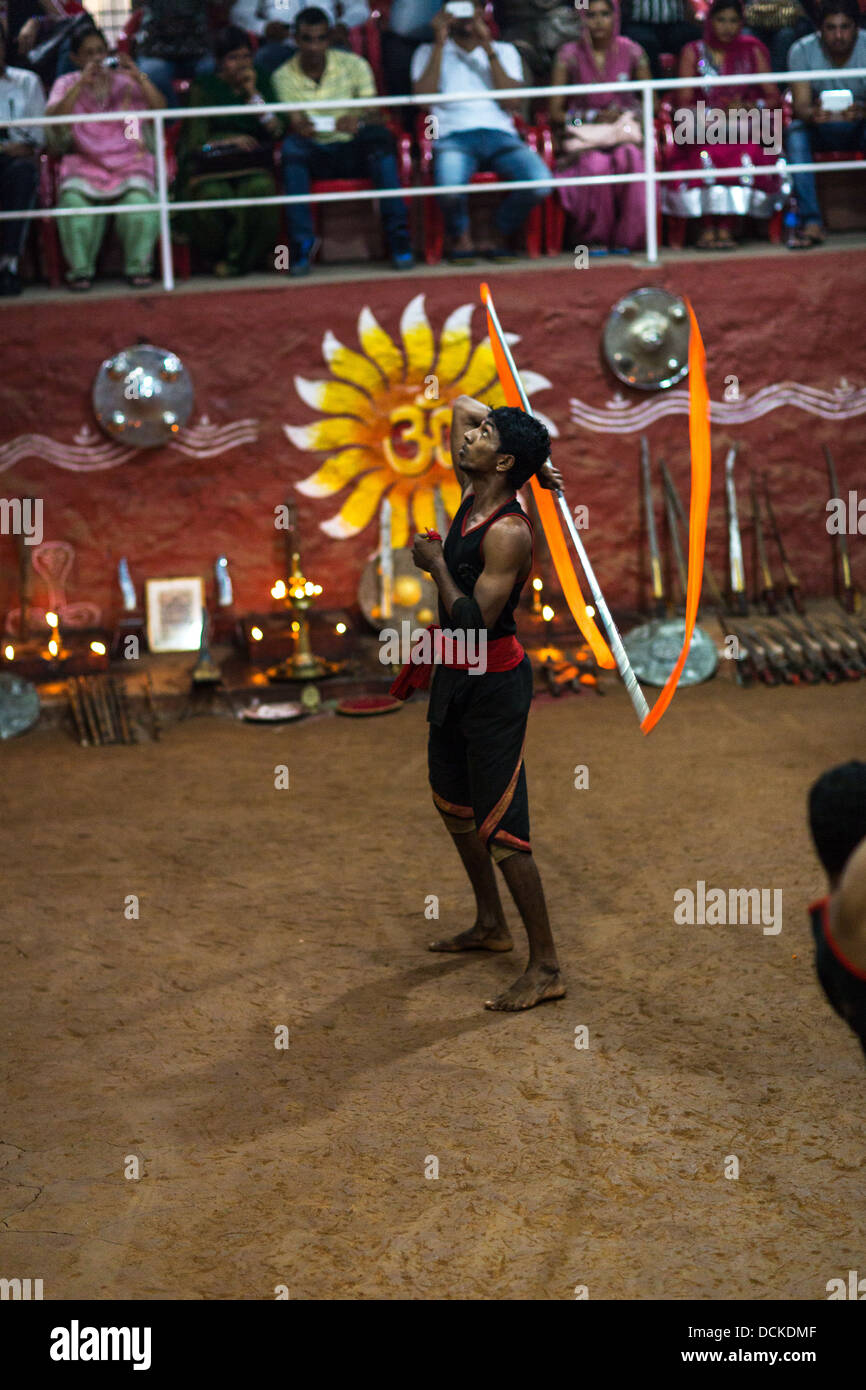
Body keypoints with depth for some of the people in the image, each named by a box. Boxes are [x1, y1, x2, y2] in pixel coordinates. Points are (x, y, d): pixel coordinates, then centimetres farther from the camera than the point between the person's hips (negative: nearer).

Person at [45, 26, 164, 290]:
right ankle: (80, 270, -19)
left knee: (139, 196, -32)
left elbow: (159, 108, -3)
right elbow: (53, 118, -9)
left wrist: (139, 78, -17)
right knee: (73, 197, -31)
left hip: (129, 161, 0)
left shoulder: (125, 81, 11)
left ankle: (138, 268, -18)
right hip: (85, 163, 0)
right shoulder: (67, 84, 11)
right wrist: (82, 84, -15)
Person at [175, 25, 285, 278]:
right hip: (212, 166, -1)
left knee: (260, 188, -36)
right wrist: (231, 141, -13)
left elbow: (277, 130, 4)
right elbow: (196, 139, 2)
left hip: (252, 164, 1)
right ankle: (219, 255, -7)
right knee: (213, 194, -36)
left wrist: (253, 93, -1)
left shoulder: (261, 82, 16)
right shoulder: (205, 87, 10)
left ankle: (237, 259, -16)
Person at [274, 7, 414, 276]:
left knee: (379, 135, -32)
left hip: (355, 151, 0)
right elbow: (293, 124, -7)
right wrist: (300, 128, -34)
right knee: (291, 146, -33)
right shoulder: (284, 77, 1)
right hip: (314, 155, 0)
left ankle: (398, 236, -33)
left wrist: (358, 121, -35)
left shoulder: (354, 65, 2)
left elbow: (372, 115, -8)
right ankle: (301, 242, -34)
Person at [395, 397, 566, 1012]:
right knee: (454, 804, 22)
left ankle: (546, 967, 0)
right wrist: (534, 458, 3)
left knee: (500, 827, -8)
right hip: (455, 677, 10)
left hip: (494, 685, -10)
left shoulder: (508, 532, -23)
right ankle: (492, 925, 39)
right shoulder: (471, 497, 1)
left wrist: (436, 565, -17)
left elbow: (476, 624, -28)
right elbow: (462, 404, 12)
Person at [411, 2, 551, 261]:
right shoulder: (429, 52, 20)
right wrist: (440, 43, 0)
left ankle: (504, 237, -1)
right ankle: (461, 238, -4)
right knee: (449, 186, -38)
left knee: (540, 181, -30)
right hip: (453, 137, -2)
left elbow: (509, 100, 4)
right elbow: (423, 97, 0)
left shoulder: (504, 51, 23)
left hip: (499, 135, 2)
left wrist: (488, 47, -1)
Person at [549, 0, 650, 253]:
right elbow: (555, 112, 0)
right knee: (597, 164, -35)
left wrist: (630, 114, -9)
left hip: (624, 128, 1)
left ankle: (624, 237, -21)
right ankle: (596, 238, -16)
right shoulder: (570, 55, 1)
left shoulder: (631, 52, 6)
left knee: (629, 157, -34)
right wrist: (595, 117, -11)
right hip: (583, 132, -1)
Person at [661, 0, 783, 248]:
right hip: (705, 130, -1)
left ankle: (726, 226, -31)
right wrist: (718, 114, -16)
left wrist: (750, 107, -13)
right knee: (708, 155, -35)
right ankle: (708, 226, -32)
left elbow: (773, 96, 9)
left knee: (747, 154, -33)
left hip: (745, 129, 1)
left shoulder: (753, 51, 15)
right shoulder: (693, 53, 10)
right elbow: (684, 102, 1)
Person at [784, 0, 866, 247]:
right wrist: (813, 114, -43)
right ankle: (811, 222, -33)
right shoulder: (802, 51, -12)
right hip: (822, 130, 1)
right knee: (794, 133, -30)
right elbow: (800, 105, -18)